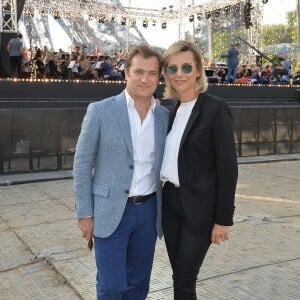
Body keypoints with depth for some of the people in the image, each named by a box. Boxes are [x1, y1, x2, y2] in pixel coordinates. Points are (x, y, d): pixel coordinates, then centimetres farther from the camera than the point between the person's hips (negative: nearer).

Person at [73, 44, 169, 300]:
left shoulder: (165, 115, 4)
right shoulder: (100, 111, -8)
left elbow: (162, 164, 11)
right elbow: (82, 164, -5)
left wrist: (165, 208, 9)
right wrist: (85, 213, -7)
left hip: (149, 210, 4)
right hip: (111, 211, -4)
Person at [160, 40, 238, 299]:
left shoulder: (215, 108, -12)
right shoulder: (173, 110, 9)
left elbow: (228, 166, -14)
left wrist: (223, 218, -14)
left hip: (199, 205, -6)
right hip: (171, 201, 6)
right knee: (179, 276, 15)